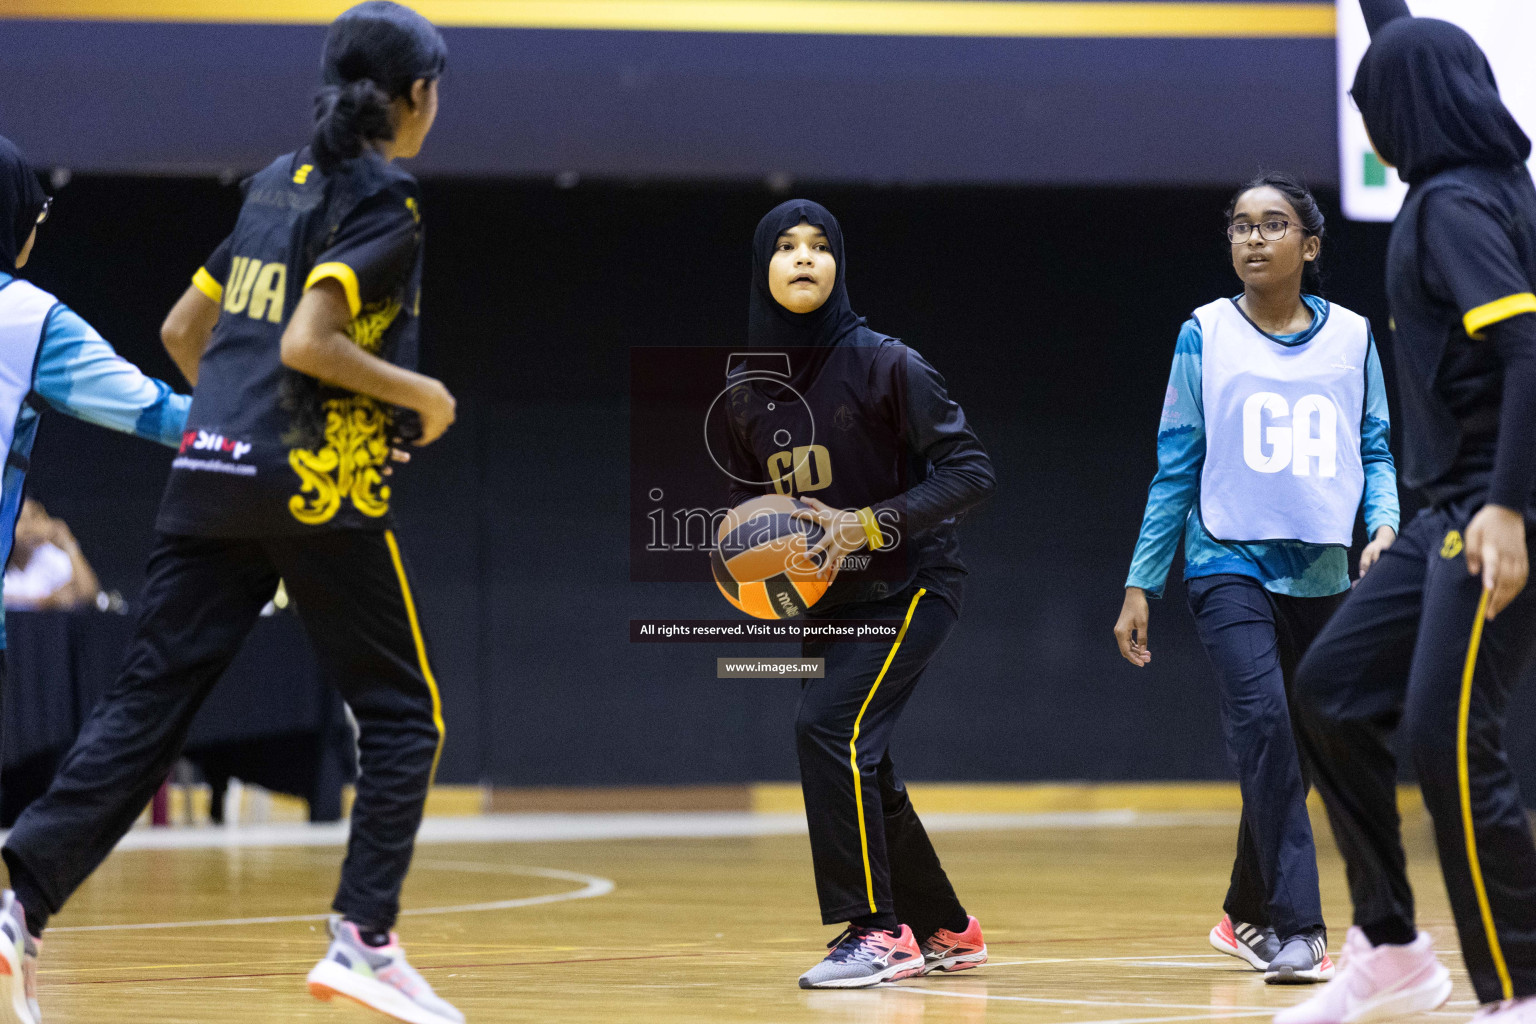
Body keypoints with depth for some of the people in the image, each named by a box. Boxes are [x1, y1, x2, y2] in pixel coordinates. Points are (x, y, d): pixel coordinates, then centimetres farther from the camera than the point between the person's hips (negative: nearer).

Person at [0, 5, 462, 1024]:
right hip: (320, 486, -7)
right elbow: (307, 342, -18)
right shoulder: (384, 199, -6)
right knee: (404, 712, 6)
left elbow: (184, 329, 21)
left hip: (211, 475, 7)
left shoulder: (278, 182, 17)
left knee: (148, 703, 3)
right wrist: (421, 395, -6)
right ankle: (363, 938, -2)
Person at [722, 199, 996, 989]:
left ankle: (877, 933, -15)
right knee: (859, 773, 11)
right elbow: (745, 501, 15)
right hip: (829, 600, 7)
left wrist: (873, 524, -25)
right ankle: (944, 931, 29)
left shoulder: (883, 365, -15)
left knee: (827, 726, -22)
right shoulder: (748, 391, 2)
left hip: (908, 588, -7)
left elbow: (969, 470, -16)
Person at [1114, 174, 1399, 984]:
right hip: (1230, 561, -3)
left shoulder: (1351, 337, 7)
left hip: (1321, 574, 3)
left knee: (1288, 756, 9)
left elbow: (1376, 451, 10)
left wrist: (1384, 525, -10)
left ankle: (1248, 916, 31)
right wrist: (1140, 587, 3)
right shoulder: (1205, 336, 2)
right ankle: (1297, 930, -25)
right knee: (1263, 721, -23)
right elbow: (1176, 467, 5)